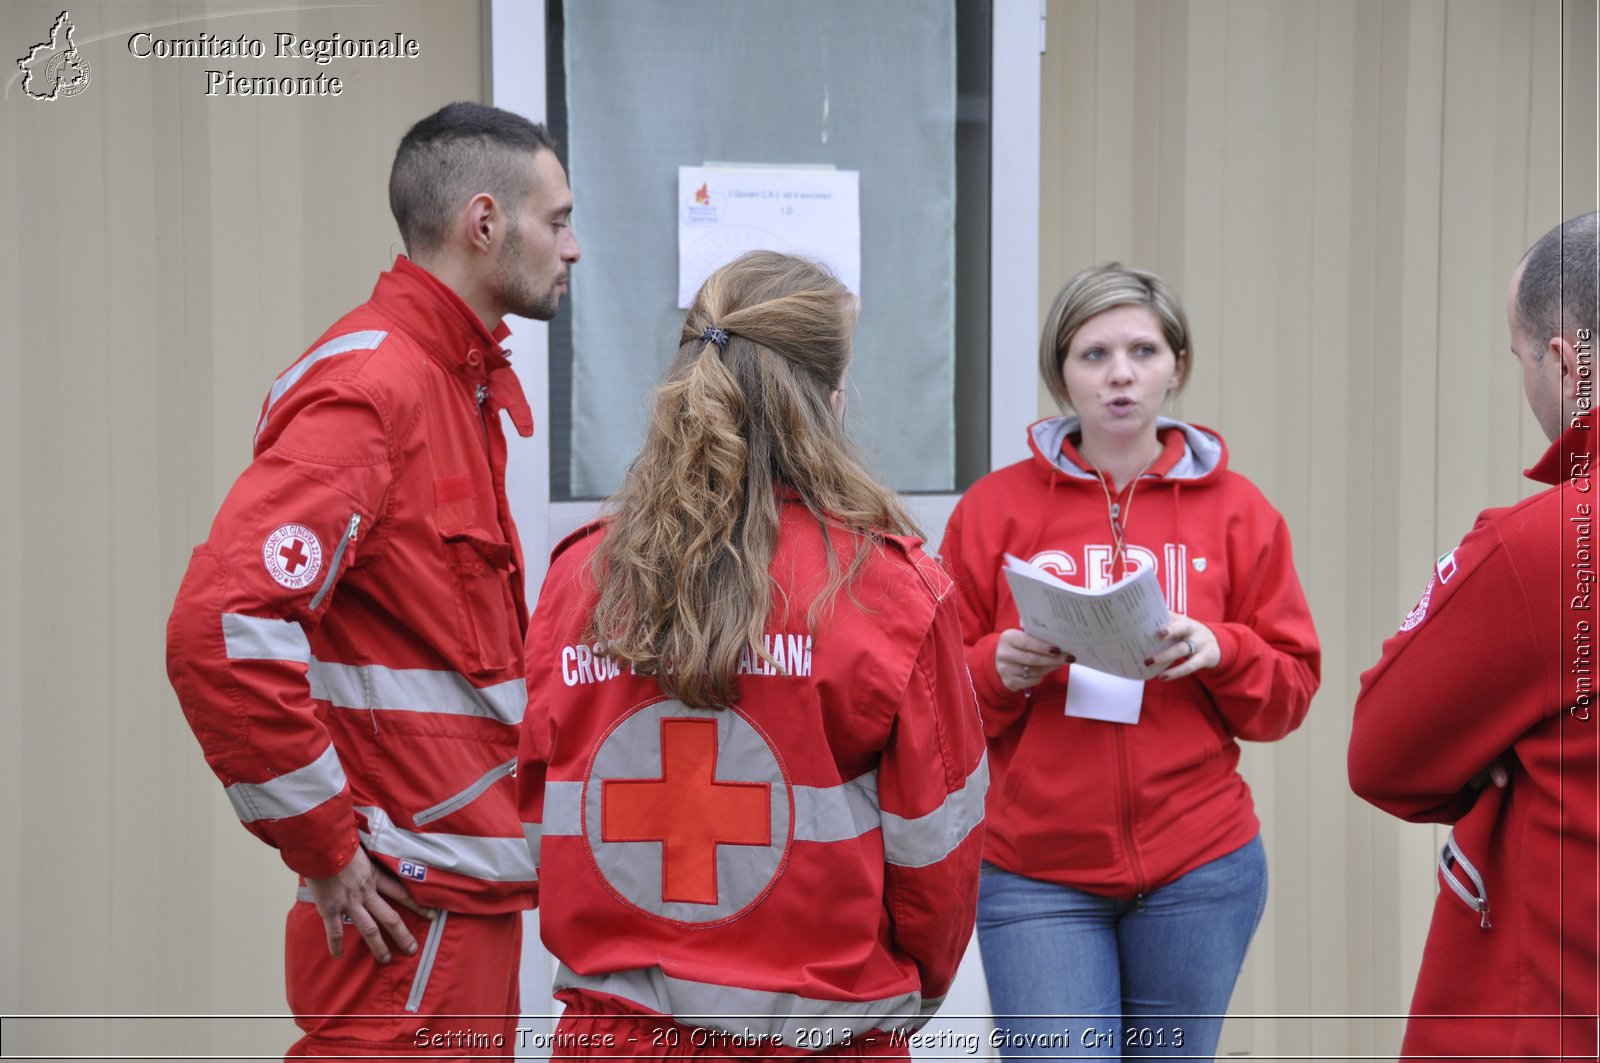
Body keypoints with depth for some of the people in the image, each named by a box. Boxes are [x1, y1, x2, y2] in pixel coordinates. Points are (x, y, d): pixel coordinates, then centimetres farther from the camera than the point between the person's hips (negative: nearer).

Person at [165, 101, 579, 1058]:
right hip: (409, 912, -9)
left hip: (470, 901, 9)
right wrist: (326, 844, -18)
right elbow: (218, 630, -26)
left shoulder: (462, 386, 15)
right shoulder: (369, 388, -16)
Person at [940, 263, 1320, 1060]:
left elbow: (1291, 689, 6)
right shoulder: (995, 507, 1)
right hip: (1037, 877, -1)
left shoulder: (1235, 510, 5)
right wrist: (1001, 670, -16)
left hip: (1199, 872, 2)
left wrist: (1221, 651, -13)